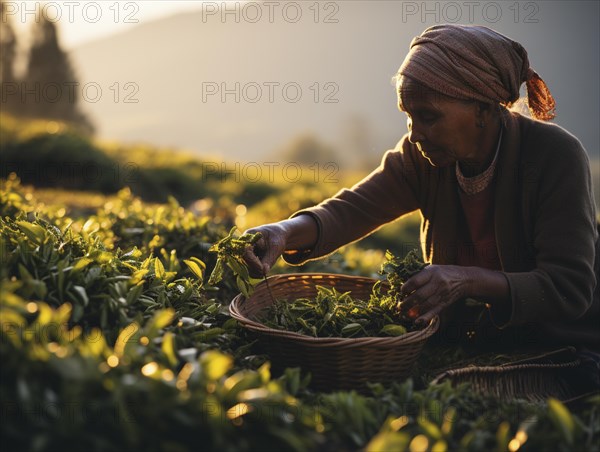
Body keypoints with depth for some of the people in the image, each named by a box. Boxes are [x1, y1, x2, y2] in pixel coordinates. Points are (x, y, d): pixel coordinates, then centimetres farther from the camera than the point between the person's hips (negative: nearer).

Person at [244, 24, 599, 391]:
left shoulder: (556, 155, -20)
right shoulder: (423, 155, -6)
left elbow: (570, 288, -24)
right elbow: (350, 210, -18)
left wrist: (470, 280, -40)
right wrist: (287, 231, -40)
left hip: (567, 350, -4)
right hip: (470, 342, 4)